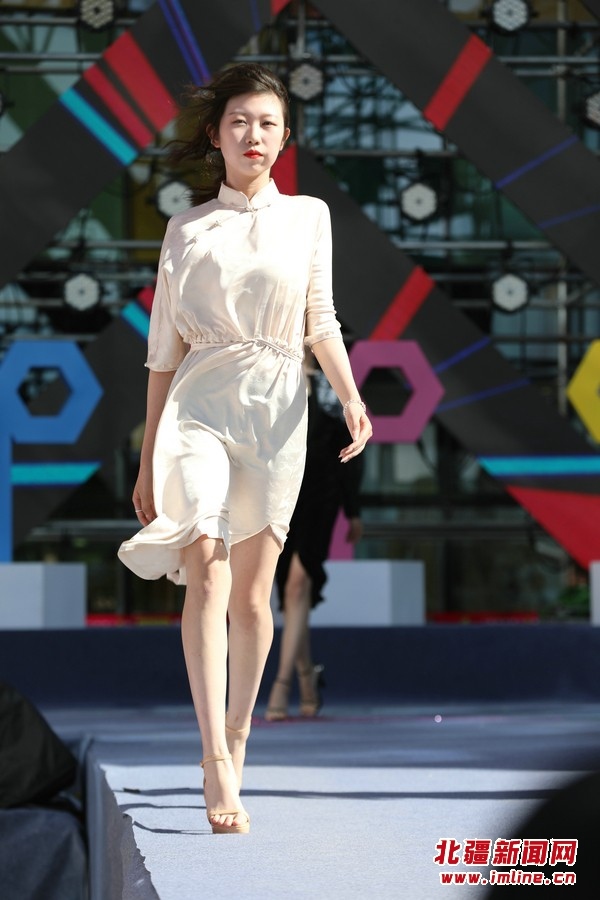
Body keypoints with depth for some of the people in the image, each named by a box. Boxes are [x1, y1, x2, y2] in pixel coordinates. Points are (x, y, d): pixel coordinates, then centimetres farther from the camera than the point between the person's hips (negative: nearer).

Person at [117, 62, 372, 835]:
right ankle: (215, 757, -29)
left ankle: (236, 738, 20)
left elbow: (320, 321, 13)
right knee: (204, 566, -20)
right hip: (200, 404, -2)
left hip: (277, 409, 2)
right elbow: (165, 347, 10)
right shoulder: (186, 229, 8)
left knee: (253, 590, 3)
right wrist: (147, 458, 9)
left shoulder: (308, 216, 10)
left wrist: (351, 396, -4)